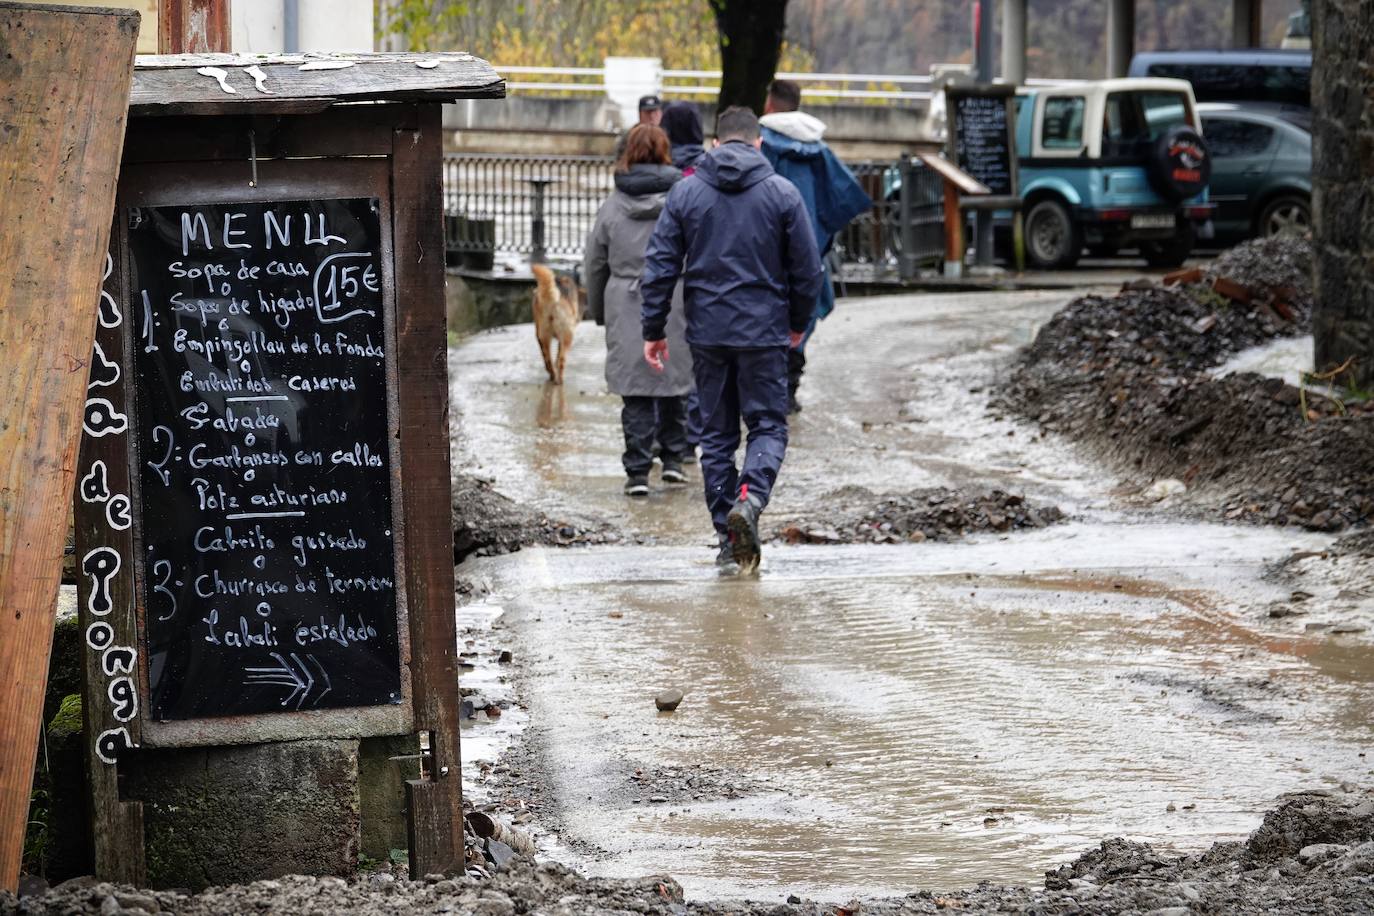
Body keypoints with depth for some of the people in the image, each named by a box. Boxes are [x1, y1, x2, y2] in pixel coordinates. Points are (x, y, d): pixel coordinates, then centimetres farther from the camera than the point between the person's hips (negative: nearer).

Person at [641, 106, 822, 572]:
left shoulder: (685, 192, 2)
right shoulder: (782, 193, -2)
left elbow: (659, 267, 1)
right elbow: (807, 268, 1)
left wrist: (654, 330, 7)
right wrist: (798, 322, 16)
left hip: (707, 333, 2)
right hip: (764, 332, -2)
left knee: (716, 433, 9)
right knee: (768, 425, 6)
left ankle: (728, 538, 7)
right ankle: (750, 498, -22)